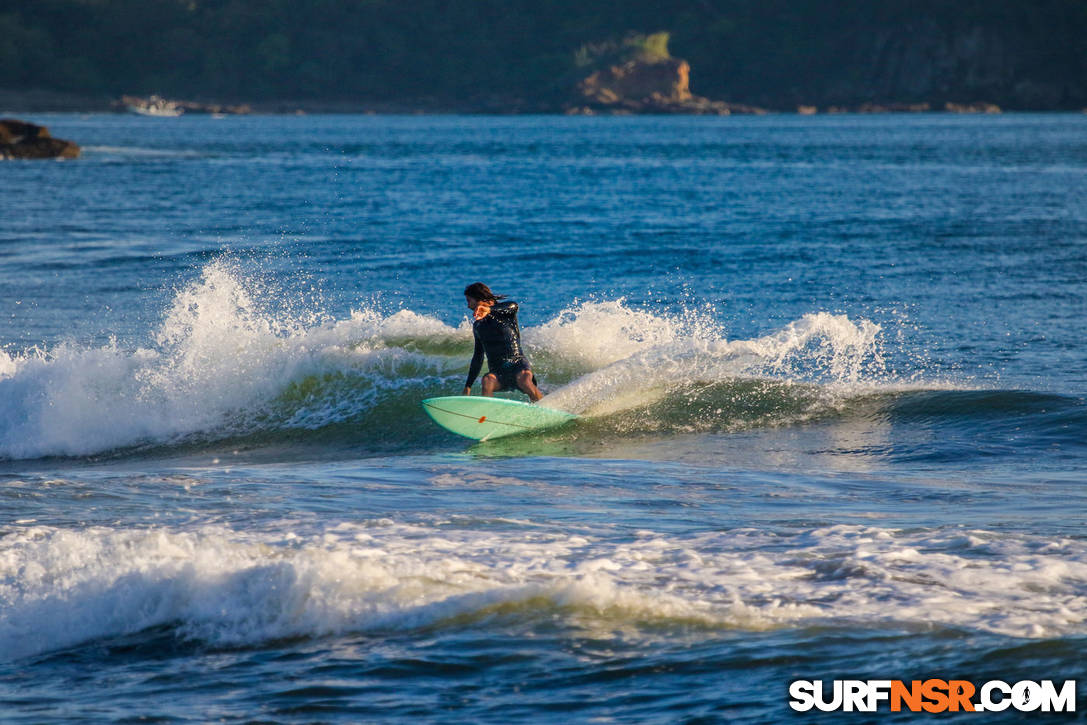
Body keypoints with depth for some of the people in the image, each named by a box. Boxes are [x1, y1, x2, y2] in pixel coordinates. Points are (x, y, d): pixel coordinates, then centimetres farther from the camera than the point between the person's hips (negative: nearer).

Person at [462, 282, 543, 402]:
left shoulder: (502, 310, 4)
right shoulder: (477, 325, 20)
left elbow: (513, 306, -22)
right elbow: (478, 357, 25)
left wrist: (489, 310, -41)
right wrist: (468, 386, 20)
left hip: (517, 362, -4)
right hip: (498, 372, 4)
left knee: (524, 379, -37)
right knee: (487, 380, -32)